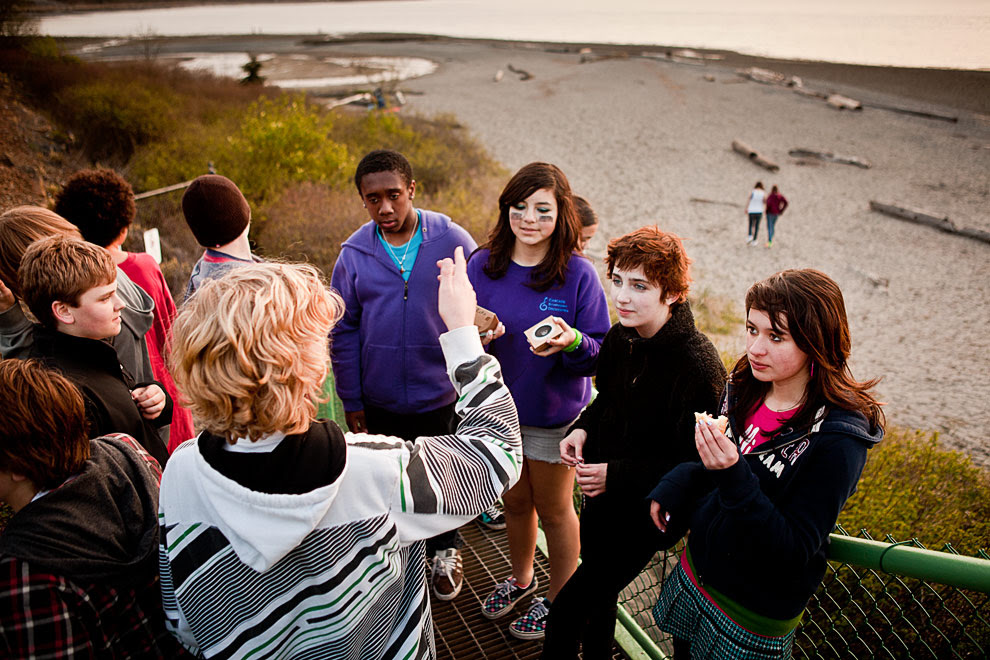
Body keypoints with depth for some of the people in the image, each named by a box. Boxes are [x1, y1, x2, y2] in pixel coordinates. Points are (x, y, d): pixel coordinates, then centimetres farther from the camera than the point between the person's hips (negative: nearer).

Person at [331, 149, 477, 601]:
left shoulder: (453, 242, -11)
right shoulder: (354, 253, -6)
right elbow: (344, 332, 1)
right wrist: (351, 399, 2)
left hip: (442, 394, -1)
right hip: (380, 399, 1)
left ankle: (444, 551, 43)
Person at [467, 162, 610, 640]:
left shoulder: (578, 274, -16)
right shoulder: (482, 265, -6)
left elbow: (600, 353, -13)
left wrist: (572, 341, -34)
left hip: (554, 415, -4)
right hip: (498, 407, 4)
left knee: (554, 510, 15)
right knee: (514, 501, 23)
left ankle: (558, 597, 39)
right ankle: (520, 578, 50)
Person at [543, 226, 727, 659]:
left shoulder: (697, 367, -27)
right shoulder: (619, 339, -4)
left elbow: (695, 466, -23)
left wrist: (617, 474, -26)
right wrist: (583, 428, -5)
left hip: (644, 514, -7)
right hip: (600, 498, 7)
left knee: (566, 614, -3)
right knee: (600, 598, 26)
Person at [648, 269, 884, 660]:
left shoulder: (837, 440, -28)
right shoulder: (746, 386, -7)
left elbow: (794, 550, -27)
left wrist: (735, 477, -39)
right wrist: (673, 487, -8)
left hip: (751, 614, -6)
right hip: (696, 571, 6)